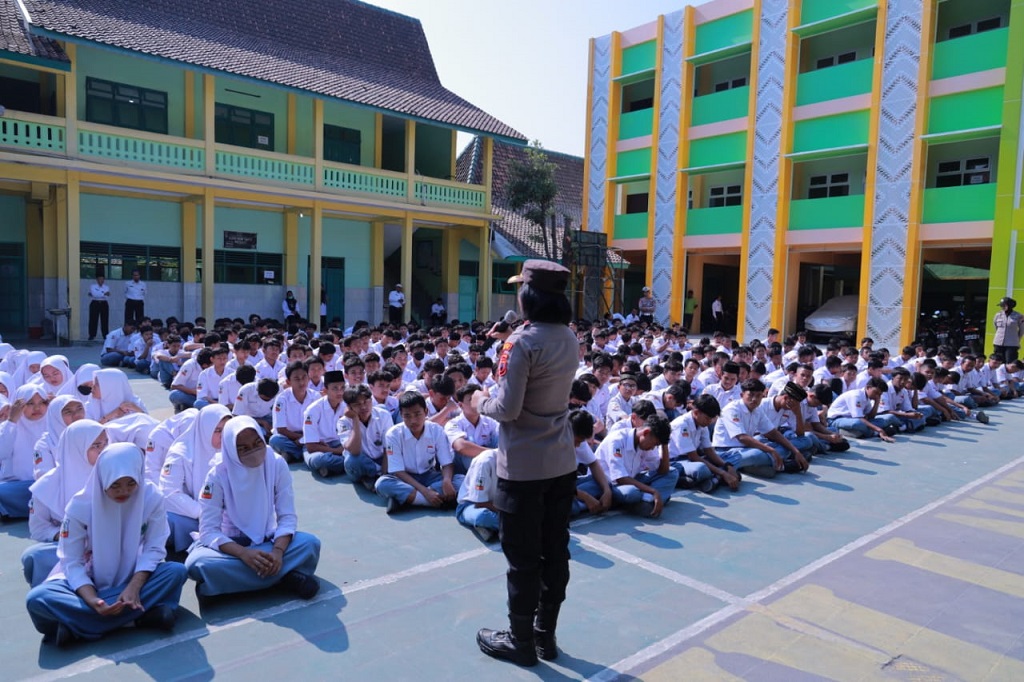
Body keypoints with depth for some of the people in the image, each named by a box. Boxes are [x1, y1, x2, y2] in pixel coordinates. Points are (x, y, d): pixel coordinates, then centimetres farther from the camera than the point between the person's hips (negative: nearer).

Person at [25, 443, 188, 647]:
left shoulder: (152, 497, -17)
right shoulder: (80, 505, -18)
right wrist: (92, 600, -32)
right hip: (87, 581, 0)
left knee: (176, 572, -29)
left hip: (133, 577, 0)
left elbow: (153, 549, -14)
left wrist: (134, 586, -31)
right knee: (37, 599, -30)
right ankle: (142, 613, -34)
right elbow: (72, 563, -16)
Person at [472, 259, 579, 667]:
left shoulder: (522, 342, -19)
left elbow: (507, 409, -20)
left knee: (523, 559, 7)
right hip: (562, 463, 7)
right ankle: (545, 634, 31)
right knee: (554, 552, 15)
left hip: (523, 468, -7)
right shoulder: (569, 339, 4)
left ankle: (520, 641, 23)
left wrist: (481, 401, -1)